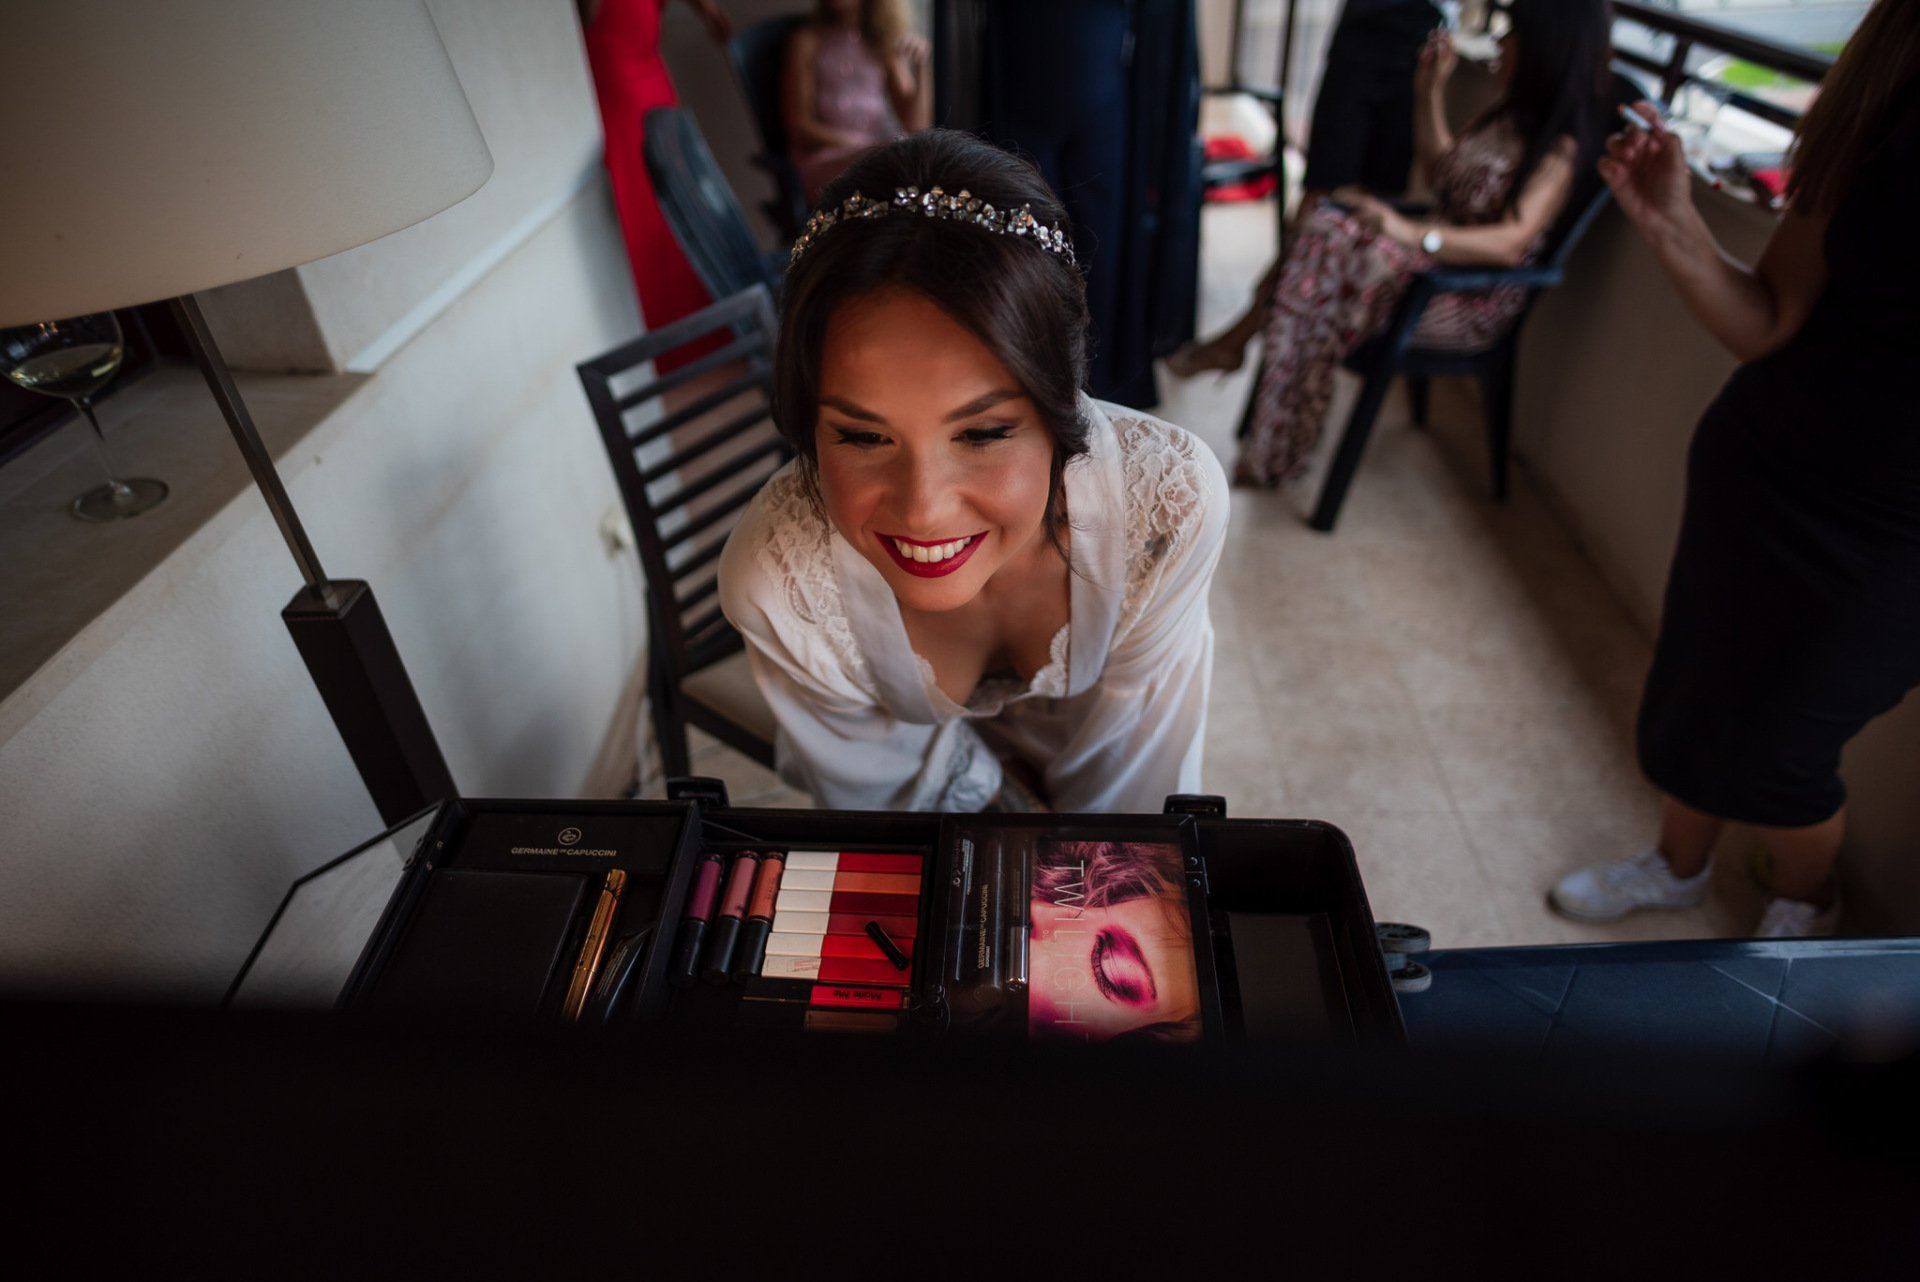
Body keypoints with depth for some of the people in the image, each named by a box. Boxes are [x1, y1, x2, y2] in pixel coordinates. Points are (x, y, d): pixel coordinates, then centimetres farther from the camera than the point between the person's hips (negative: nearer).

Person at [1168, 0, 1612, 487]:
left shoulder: (1559, 147, -15)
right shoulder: (1511, 113, 13)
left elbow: (1510, 243, -28)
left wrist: (1414, 234, -40)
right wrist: (1429, 89, 17)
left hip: (1477, 299, -9)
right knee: (1326, 227, -13)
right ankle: (1236, 342, -15)